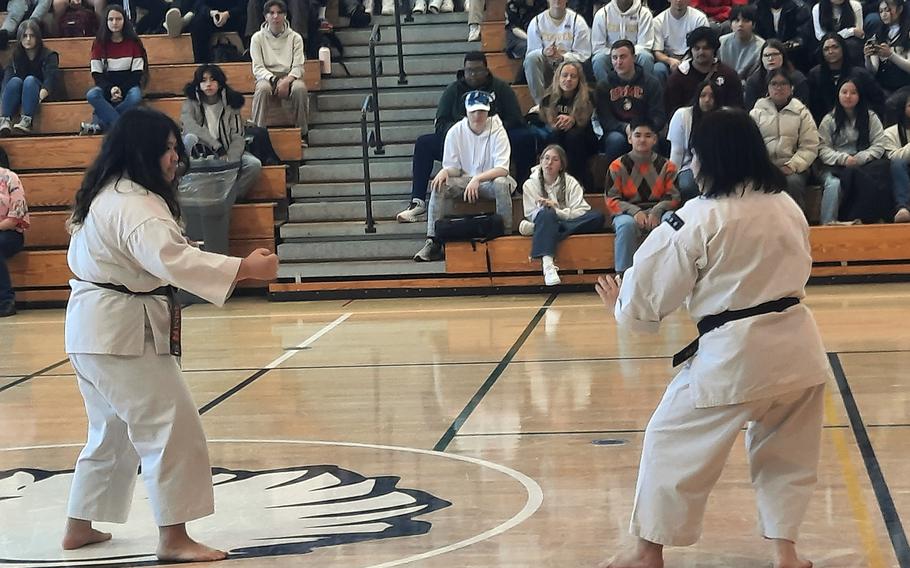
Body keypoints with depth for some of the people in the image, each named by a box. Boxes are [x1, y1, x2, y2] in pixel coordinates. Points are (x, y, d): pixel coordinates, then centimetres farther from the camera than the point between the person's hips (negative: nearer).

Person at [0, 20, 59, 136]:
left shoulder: (49, 55, -2)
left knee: (30, 80, -30)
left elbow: (51, 78, -18)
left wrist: (40, 95, -38)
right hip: (19, 96, 2)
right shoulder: (15, 56, 7)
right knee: (15, 81, -27)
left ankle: (26, 121, -49)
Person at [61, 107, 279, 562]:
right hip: (122, 331, -11)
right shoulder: (133, 205, -22)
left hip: (96, 325, 11)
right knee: (172, 428, -9)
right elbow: (172, 259, -35)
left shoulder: (106, 195, 12)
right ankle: (174, 538, -8)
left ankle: (80, 527, 29)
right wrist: (245, 268, -37)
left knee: (113, 432, 21)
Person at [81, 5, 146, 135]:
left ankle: (98, 124, -33)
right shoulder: (100, 42, 1)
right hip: (107, 85, 1)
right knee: (91, 95, -32)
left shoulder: (133, 42, -1)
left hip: (129, 85, -1)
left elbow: (137, 73, -4)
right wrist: (110, 89, -20)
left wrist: (122, 90, -19)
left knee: (135, 97, -37)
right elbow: (97, 74, -2)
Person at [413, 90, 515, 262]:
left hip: (490, 180, -2)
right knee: (440, 185, -25)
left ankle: (506, 235, -27)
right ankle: (433, 241, -27)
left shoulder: (497, 131, -12)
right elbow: (453, 167, 1)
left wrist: (477, 179, -34)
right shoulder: (455, 132, -4)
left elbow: (502, 169, -19)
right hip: (465, 180, 3)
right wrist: (445, 171, -24)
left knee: (502, 183, -36)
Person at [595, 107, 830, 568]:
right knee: (786, 455, 22)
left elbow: (652, 289, -5)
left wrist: (622, 307, 15)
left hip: (734, 357, -6)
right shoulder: (788, 208, 7)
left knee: (672, 443, 10)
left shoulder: (699, 219, -12)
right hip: (796, 348, 6)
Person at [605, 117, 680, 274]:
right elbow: (612, 200, -1)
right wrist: (635, 212, -18)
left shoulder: (666, 166, 6)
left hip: (657, 213, 1)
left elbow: (673, 196, 5)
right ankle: (623, 273, -32)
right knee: (626, 225, -37)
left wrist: (656, 211, -16)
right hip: (628, 213, -1)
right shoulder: (618, 166, 2)